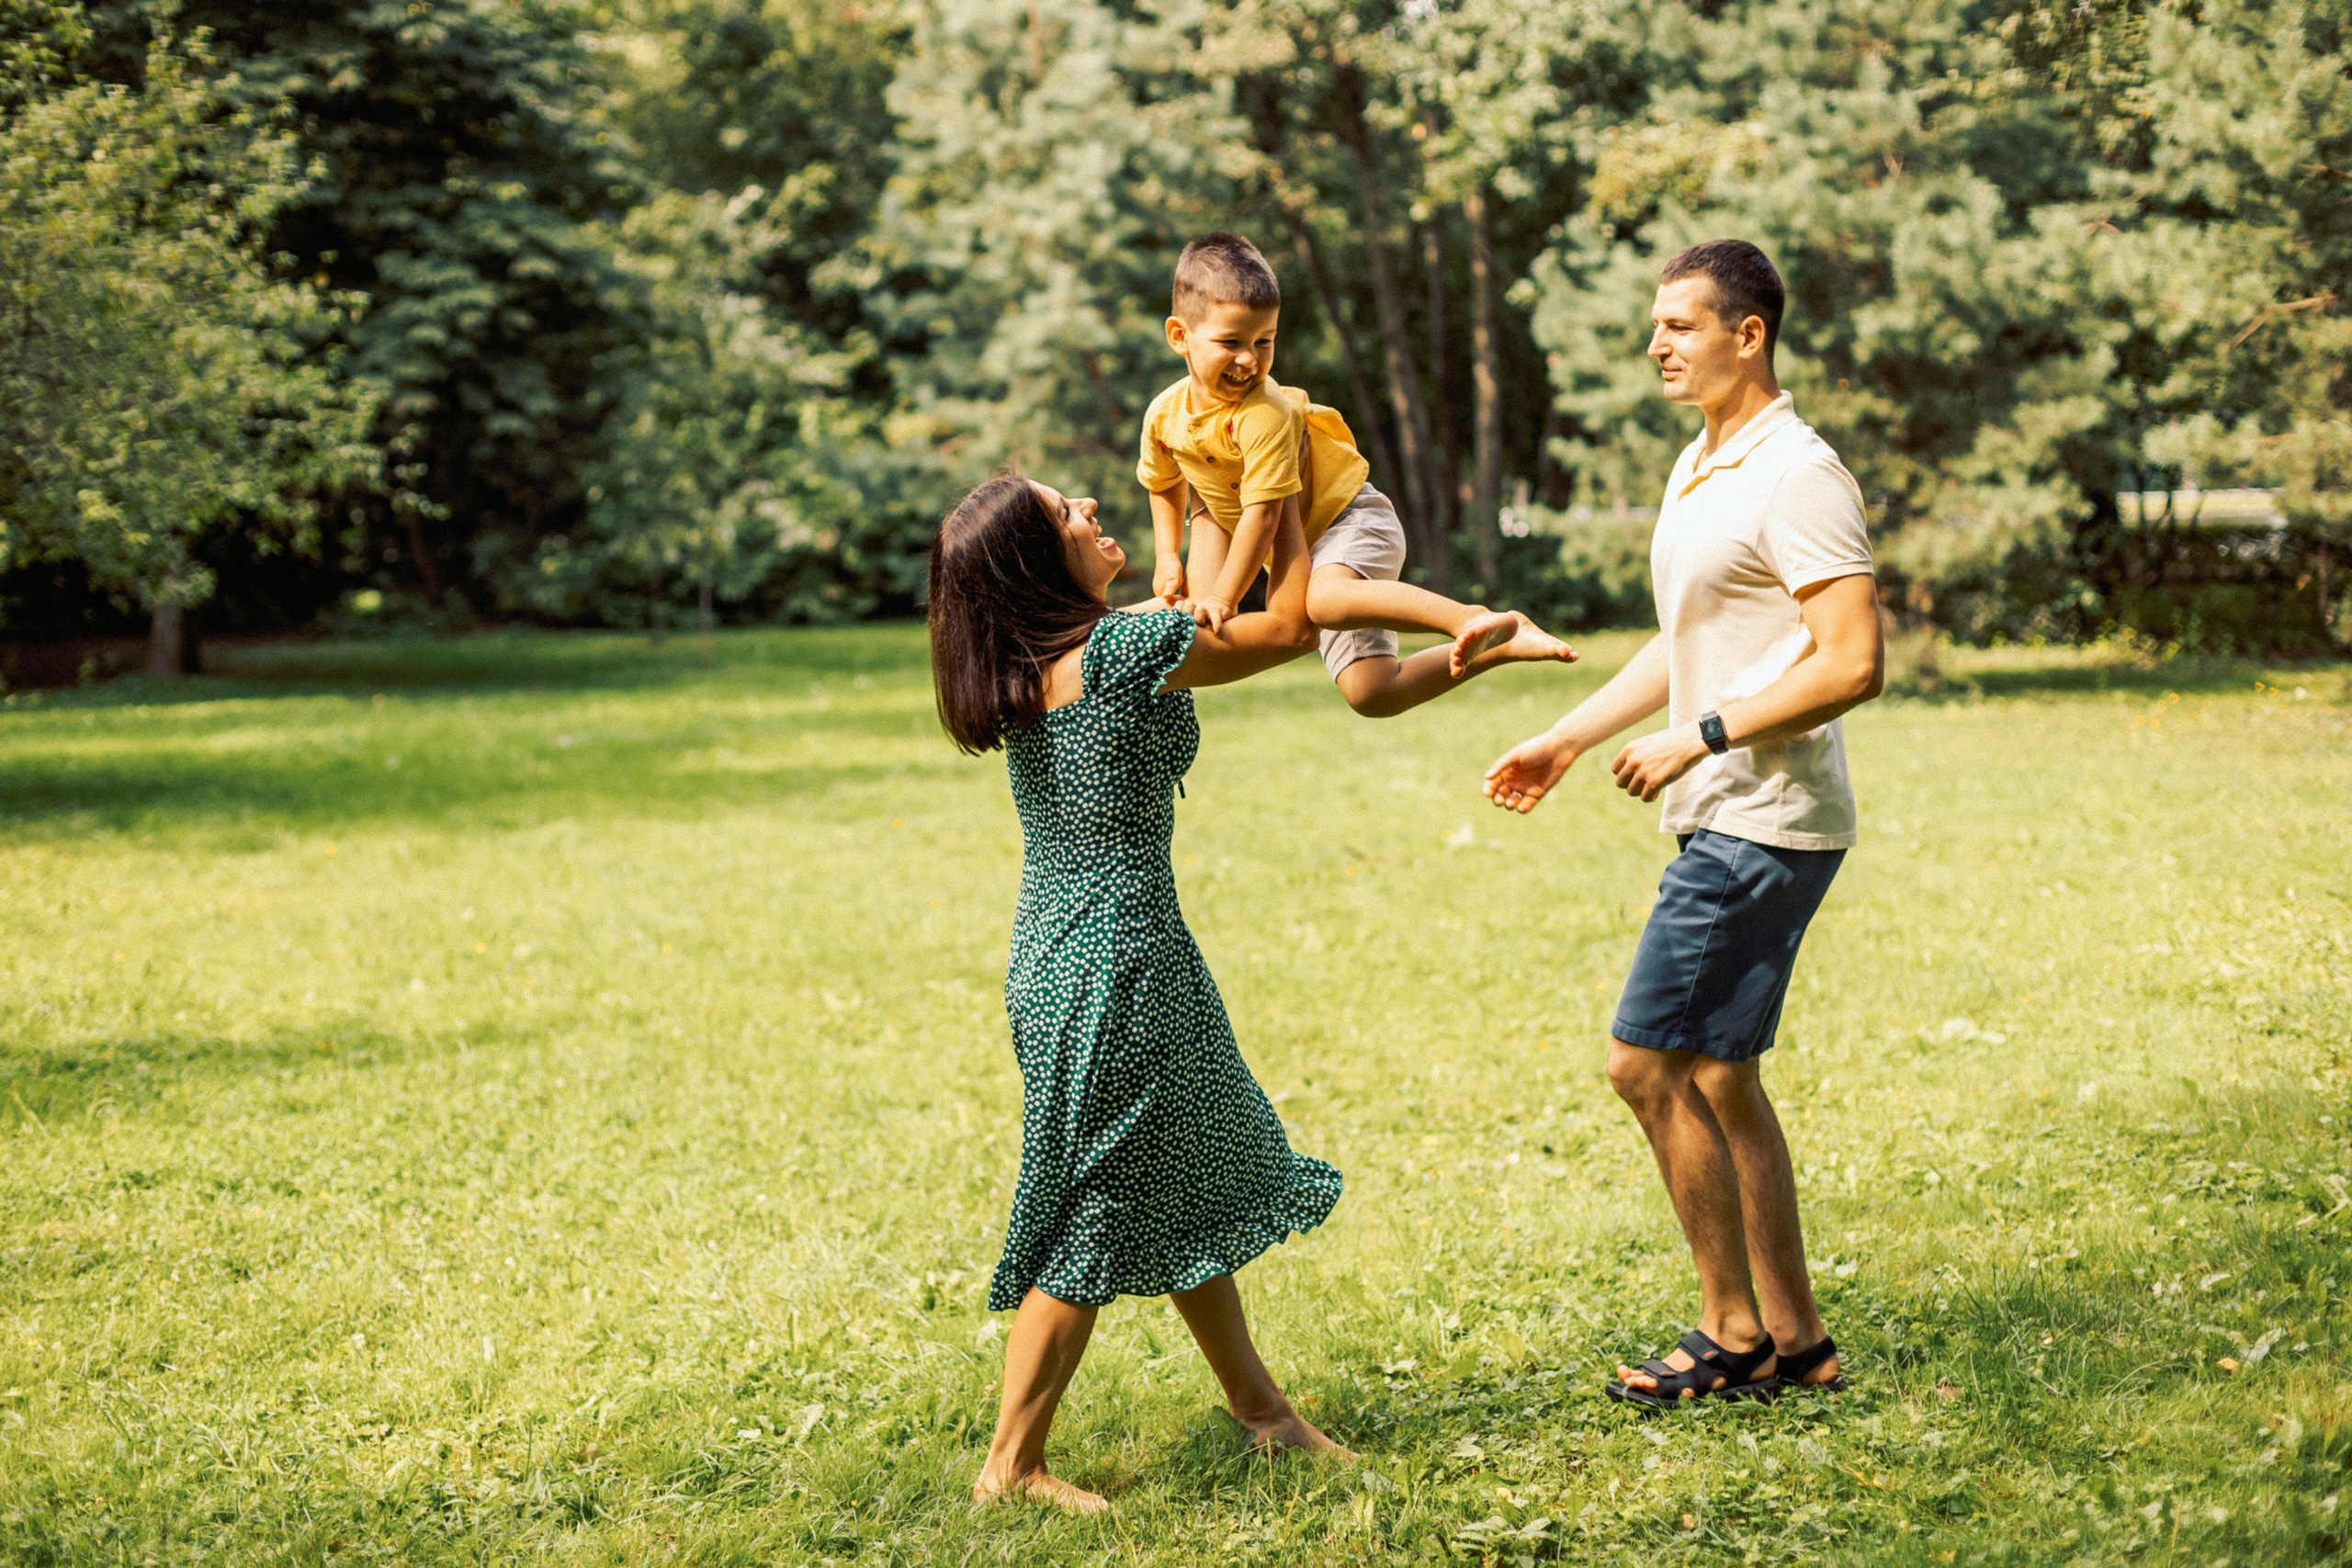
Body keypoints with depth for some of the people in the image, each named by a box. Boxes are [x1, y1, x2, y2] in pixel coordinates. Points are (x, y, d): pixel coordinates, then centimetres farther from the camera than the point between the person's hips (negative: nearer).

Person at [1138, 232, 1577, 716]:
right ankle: (1501, 647, -1)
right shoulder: (1164, 417, -4)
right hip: (1297, 548, 7)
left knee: (1326, 598, -42)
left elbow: (1262, 512, -26)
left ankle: (1472, 618, -42)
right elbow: (1164, 484, 18)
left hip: (1350, 519, -7)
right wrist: (1168, 557, 9)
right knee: (1369, 694, -6)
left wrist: (1223, 597, -22)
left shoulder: (1264, 412, -26)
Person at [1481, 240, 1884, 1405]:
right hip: (1725, 820, 10)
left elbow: (1853, 664, -22)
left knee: (1646, 1063, -7)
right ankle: (1795, 1337, 20)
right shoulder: (1697, 470, 16)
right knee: (1719, 1080, 12)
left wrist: (1698, 739, -20)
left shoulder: (1797, 476, -16)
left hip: (1767, 821, -10)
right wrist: (1568, 738, 22)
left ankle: (1733, 1331, 5)